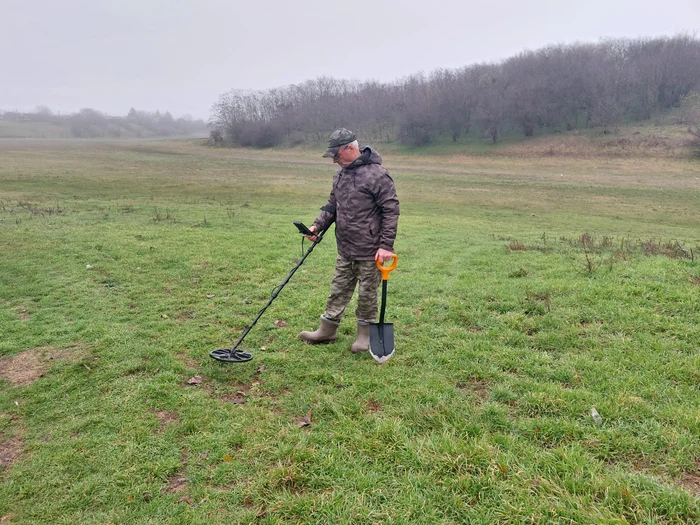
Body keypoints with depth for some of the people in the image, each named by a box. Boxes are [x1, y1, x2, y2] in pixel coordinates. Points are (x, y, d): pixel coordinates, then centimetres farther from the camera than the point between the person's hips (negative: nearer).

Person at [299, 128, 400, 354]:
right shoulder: (341, 174, 9)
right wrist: (318, 225, 2)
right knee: (338, 290, 16)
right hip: (345, 250, 8)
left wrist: (386, 245, -19)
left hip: (369, 252, -7)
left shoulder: (376, 174, -17)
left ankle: (364, 335, 25)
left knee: (367, 294, 8)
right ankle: (326, 330, 29)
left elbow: (391, 210, -16)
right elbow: (333, 205, 18)